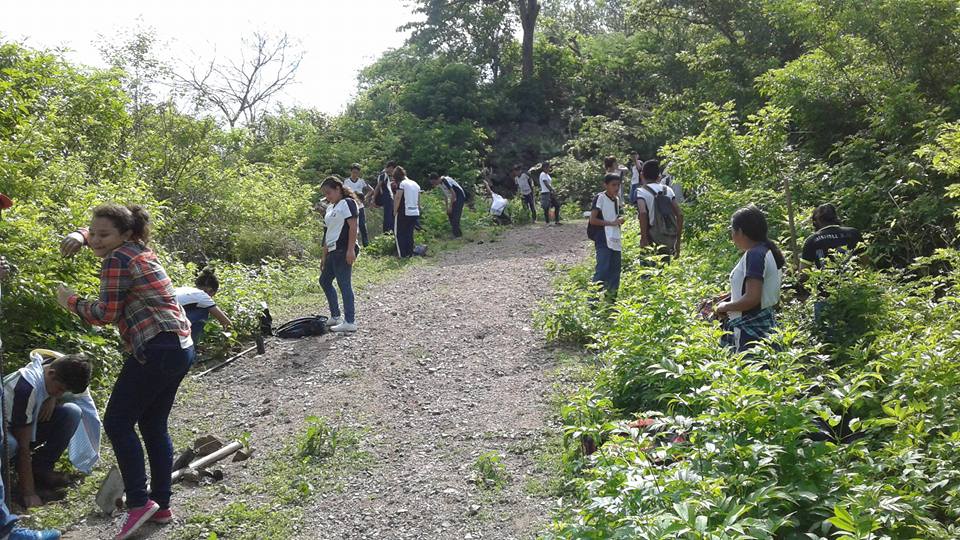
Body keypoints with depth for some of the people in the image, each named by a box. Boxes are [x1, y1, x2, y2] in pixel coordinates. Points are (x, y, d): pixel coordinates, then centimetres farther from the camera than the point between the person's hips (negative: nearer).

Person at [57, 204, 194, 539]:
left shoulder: (117, 260, -9)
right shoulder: (140, 251, 19)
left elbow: (105, 314, -10)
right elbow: (92, 235, 37)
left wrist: (71, 301, 5)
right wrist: (80, 236, 16)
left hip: (156, 350, -10)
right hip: (180, 348, 10)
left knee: (117, 423, -3)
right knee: (153, 425, 14)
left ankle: (139, 502, -7)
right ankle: (161, 506, 17)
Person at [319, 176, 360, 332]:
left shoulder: (348, 203, -7)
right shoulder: (330, 207, 20)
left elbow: (353, 227, -16)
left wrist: (351, 250, -23)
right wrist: (324, 256, 19)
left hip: (343, 250, -10)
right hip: (332, 251, 10)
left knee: (344, 284, -9)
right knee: (324, 280, 16)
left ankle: (349, 322, -4)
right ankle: (335, 316, 25)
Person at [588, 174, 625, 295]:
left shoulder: (617, 199, 14)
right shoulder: (600, 198, -9)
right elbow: (592, 220, -13)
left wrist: (619, 220, 3)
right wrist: (612, 223, -15)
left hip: (615, 241, 8)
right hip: (603, 241, -8)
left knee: (615, 271, 11)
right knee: (602, 271, -13)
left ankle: (612, 297, 19)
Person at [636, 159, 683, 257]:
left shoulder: (642, 191, -3)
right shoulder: (668, 190, 12)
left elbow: (643, 213, -21)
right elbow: (680, 214, 7)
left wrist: (643, 237, -16)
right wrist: (678, 241, 13)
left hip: (654, 240, -5)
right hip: (670, 240, 5)